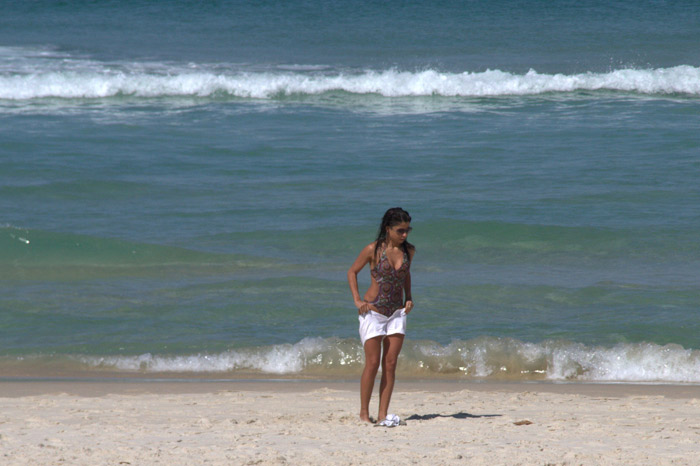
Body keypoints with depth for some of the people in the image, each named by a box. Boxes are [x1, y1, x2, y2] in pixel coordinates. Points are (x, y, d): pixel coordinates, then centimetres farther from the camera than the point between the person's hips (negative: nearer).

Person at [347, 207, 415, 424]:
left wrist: (409, 298, 7)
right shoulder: (373, 250, -11)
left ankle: (383, 413, 3)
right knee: (372, 363, -6)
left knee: (390, 364, 0)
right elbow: (352, 272, 1)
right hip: (373, 311, -4)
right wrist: (357, 300, -7)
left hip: (397, 313, 4)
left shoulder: (409, 250, 2)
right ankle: (364, 411, 5)